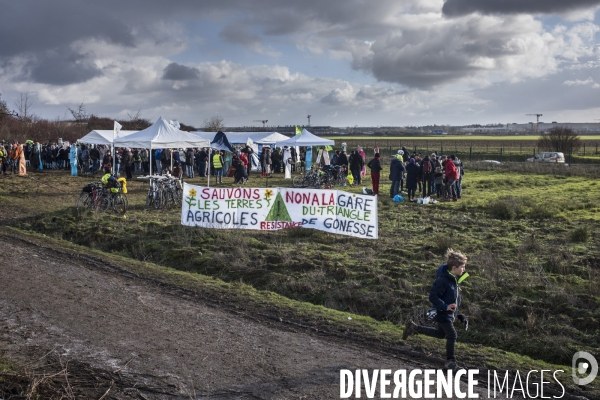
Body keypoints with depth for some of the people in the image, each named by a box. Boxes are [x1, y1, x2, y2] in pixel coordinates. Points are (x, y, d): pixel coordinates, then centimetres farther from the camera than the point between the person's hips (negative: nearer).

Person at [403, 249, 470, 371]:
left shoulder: (455, 279, 2)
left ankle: (413, 328, 31)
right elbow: (432, 297, -25)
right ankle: (450, 361, 9)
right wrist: (445, 306, -30)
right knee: (452, 335, -7)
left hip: (450, 312, 9)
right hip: (443, 313, -9)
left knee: (440, 334, 21)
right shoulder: (443, 280, -26)